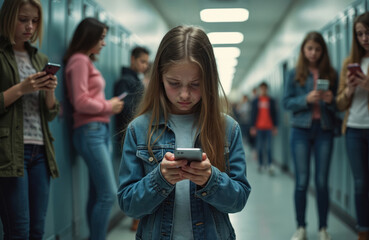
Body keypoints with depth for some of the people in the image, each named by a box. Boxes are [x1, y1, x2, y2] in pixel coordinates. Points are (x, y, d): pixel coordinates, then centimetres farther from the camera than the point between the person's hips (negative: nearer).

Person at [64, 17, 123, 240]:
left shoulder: (88, 61, 18)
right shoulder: (79, 60, -8)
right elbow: (80, 101, -15)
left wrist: (111, 106, 3)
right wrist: (109, 106, -4)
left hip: (101, 130, 9)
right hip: (90, 131, -9)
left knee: (98, 194, 9)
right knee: (109, 194, -10)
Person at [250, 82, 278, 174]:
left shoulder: (271, 101, 8)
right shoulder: (255, 101, 7)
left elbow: (274, 114, 9)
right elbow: (253, 114, 7)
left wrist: (275, 126, 4)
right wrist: (253, 127, 1)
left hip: (269, 127, 0)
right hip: (259, 127, 0)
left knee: (268, 147, -5)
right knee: (259, 147, 4)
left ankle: (269, 165, -3)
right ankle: (260, 164, 13)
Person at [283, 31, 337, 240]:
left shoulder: (331, 74, 7)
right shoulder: (295, 74, 5)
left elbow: (339, 105, 9)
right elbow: (287, 102, 1)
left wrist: (331, 100, -13)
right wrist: (306, 99, -15)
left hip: (324, 130, 1)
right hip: (301, 129, 0)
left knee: (322, 181, 2)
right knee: (302, 181, 1)